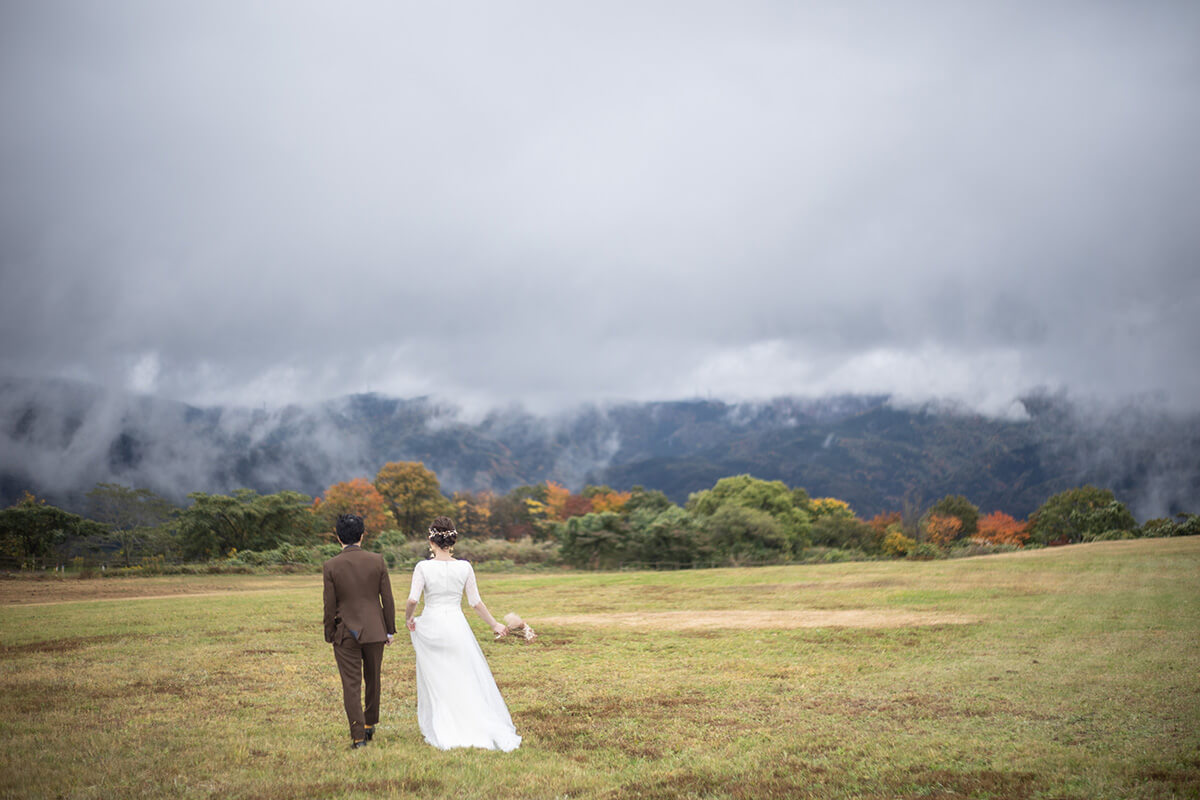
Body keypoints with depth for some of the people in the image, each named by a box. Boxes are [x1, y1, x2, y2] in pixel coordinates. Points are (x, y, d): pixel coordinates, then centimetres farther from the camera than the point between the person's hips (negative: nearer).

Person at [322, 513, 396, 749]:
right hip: (374, 631, 2)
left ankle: (358, 735, -2)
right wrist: (390, 630, 8)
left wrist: (330, 635, 6)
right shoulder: (377, 561, -5)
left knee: (351, 685, 2)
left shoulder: (331, 566, -9)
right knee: (373, 679, 19)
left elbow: (329, 605, -6)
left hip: (346, 633, -2)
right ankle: (370, 724, 31)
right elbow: (387, 599, -1)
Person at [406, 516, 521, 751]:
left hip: (430, 626, -1)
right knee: (467, 680, 9)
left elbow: (413, 599, -15)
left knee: (434, 681, 12)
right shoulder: (464, 567, -4)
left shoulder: (423, 567, -9)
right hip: (457, 626, 1)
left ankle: (438, 731, 17)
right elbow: (476, 602, 0)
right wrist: (495, 624, 12)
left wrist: (408, 618, 5)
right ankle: (483, 728, 8)